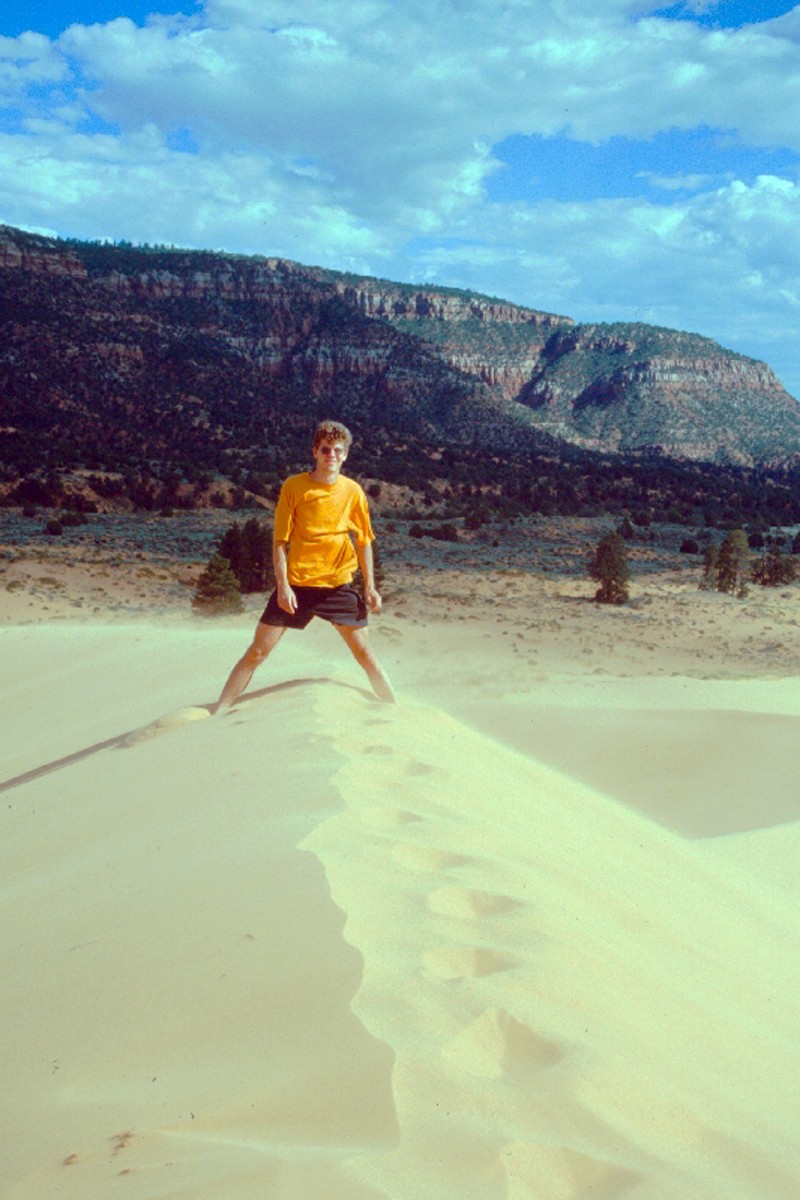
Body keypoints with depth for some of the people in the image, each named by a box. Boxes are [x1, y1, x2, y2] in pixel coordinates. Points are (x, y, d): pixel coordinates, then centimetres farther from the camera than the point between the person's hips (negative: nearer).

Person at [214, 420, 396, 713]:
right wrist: (282, 585, -12)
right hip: (296, 584, -1)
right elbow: (279, 540, -4)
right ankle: (217, 715, 8)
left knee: (365, 653, 3)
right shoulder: (294, 486, -5)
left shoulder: (353, 491, 0)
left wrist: (370, 587, 4)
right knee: (257, 652, 0)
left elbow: (364, 541, 9)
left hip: (338, 586, 1)